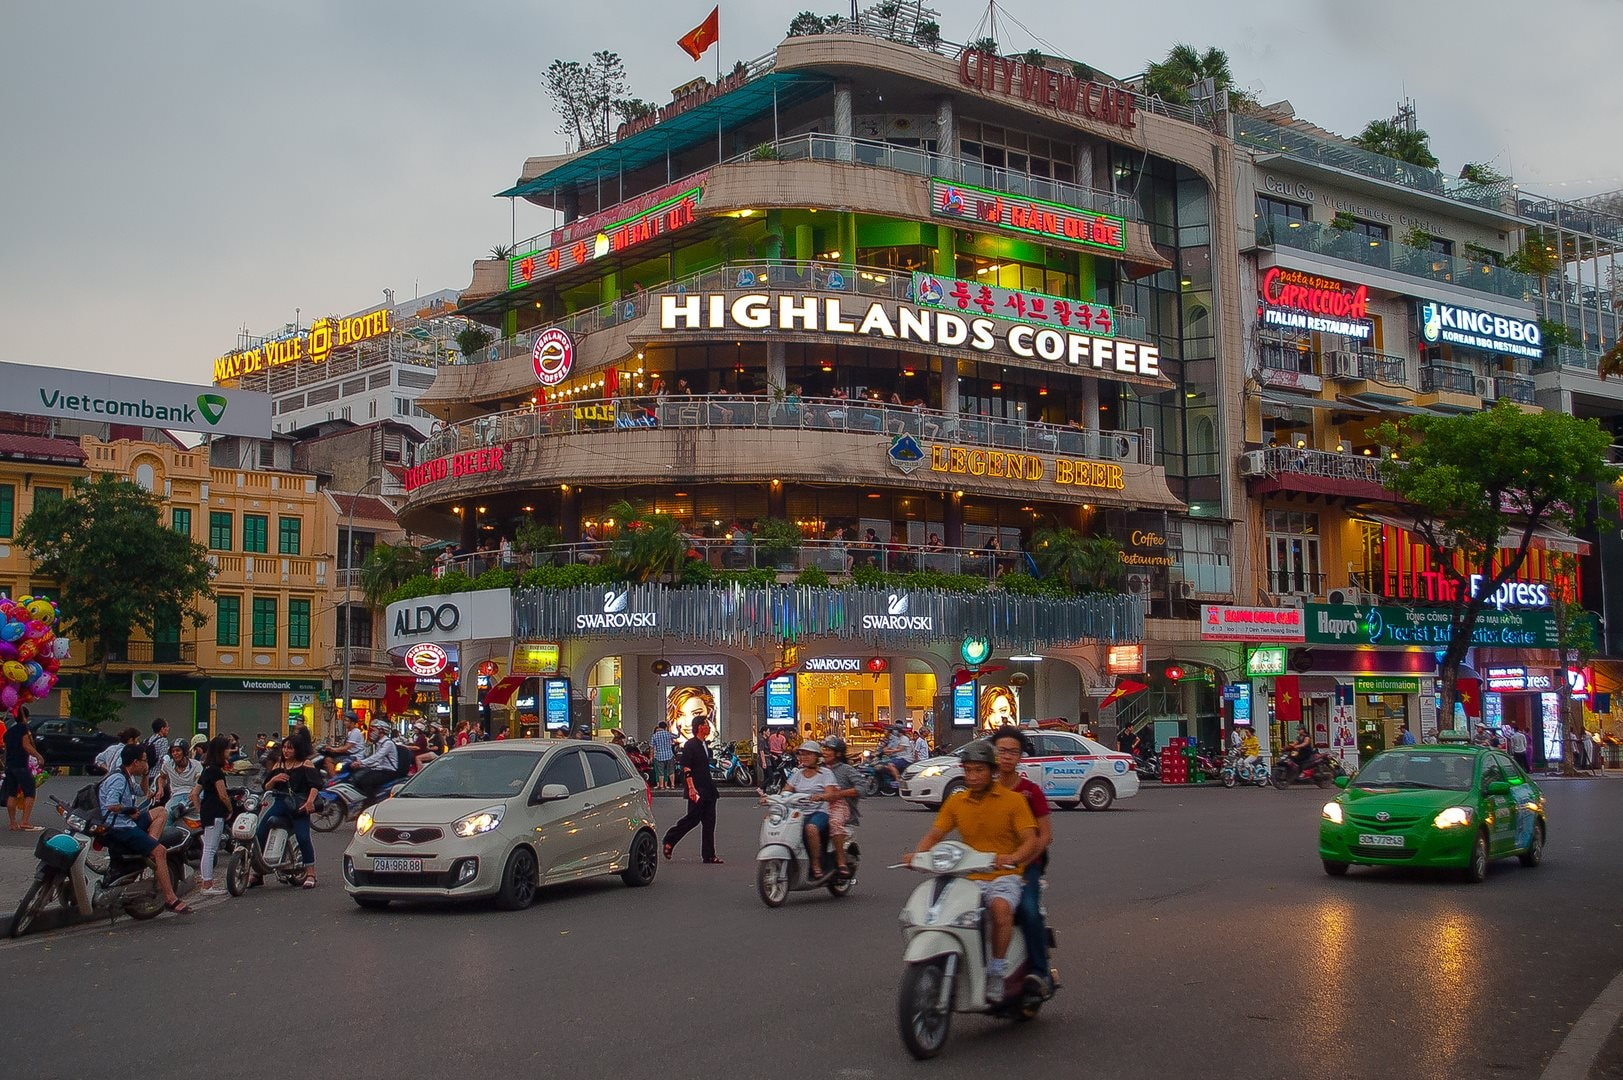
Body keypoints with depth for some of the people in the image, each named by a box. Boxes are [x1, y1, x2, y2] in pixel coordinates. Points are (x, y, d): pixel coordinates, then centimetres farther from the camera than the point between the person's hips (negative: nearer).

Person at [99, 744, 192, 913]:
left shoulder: (127, 778, 17)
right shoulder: (118, 779, -16)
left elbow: (142, 792, 35)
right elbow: (111, 806, -30)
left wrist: (145, 775, 18)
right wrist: (131, 811, -13)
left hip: (126, 823, 11)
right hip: (119, 828, -11)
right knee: (160, 852, -19)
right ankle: (170, 898, -21)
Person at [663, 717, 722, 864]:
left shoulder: (705, 745, 15)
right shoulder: (690, 745, -10)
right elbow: (686, 768, -16)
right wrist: (691, 788, -23)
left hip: (708, 789, 8)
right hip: (697, 791, -8)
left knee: (709, 823, 5)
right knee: (693, 819, -5)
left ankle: (709, 855, 6)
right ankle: (669, 840, 14)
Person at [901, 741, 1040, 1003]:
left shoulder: (1013, 800, 0)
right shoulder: (956, 802, 11)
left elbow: (1031, 841, -8)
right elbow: (934, 835, 6)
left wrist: (1013, 858, -29)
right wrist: (916, 855, -15)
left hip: (1004, 877, -3)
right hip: (969, 878, 4)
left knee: (1000, 907, -37)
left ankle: (997, 975, -25)